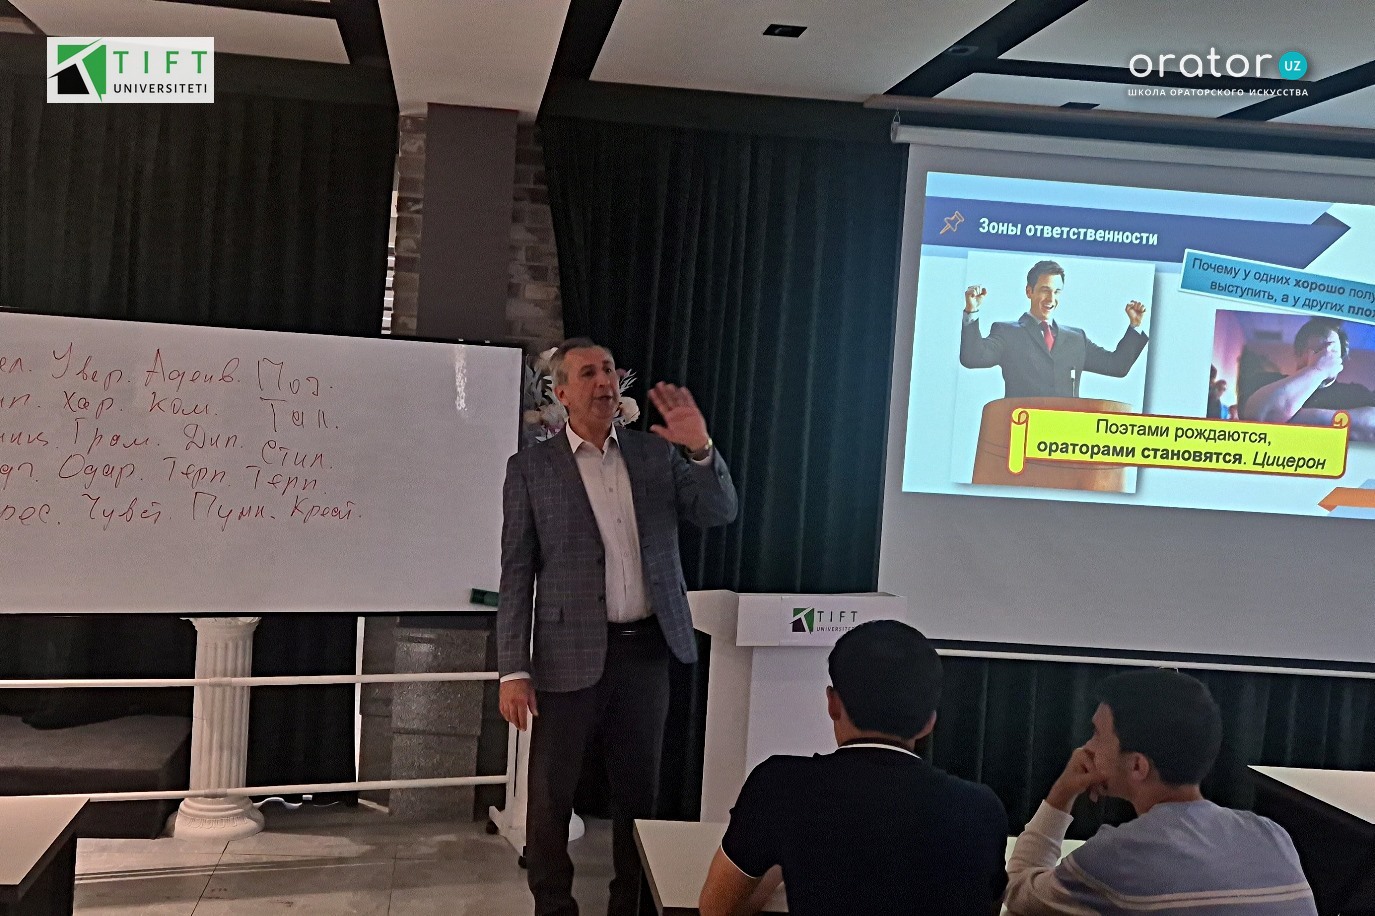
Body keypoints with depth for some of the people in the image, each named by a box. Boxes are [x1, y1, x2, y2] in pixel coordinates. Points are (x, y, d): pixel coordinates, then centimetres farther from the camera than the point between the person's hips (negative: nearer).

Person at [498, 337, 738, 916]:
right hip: (571, 656, -3)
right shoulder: (531, 468, -2)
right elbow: (516, 576, -4)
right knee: (550, 797, 6)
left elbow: (719, 514, 1)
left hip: (647, 650, 3)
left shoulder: (656, 453, 7)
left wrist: (700, 449, -16)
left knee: (638, 792, 15)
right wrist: (514, 671, -9)